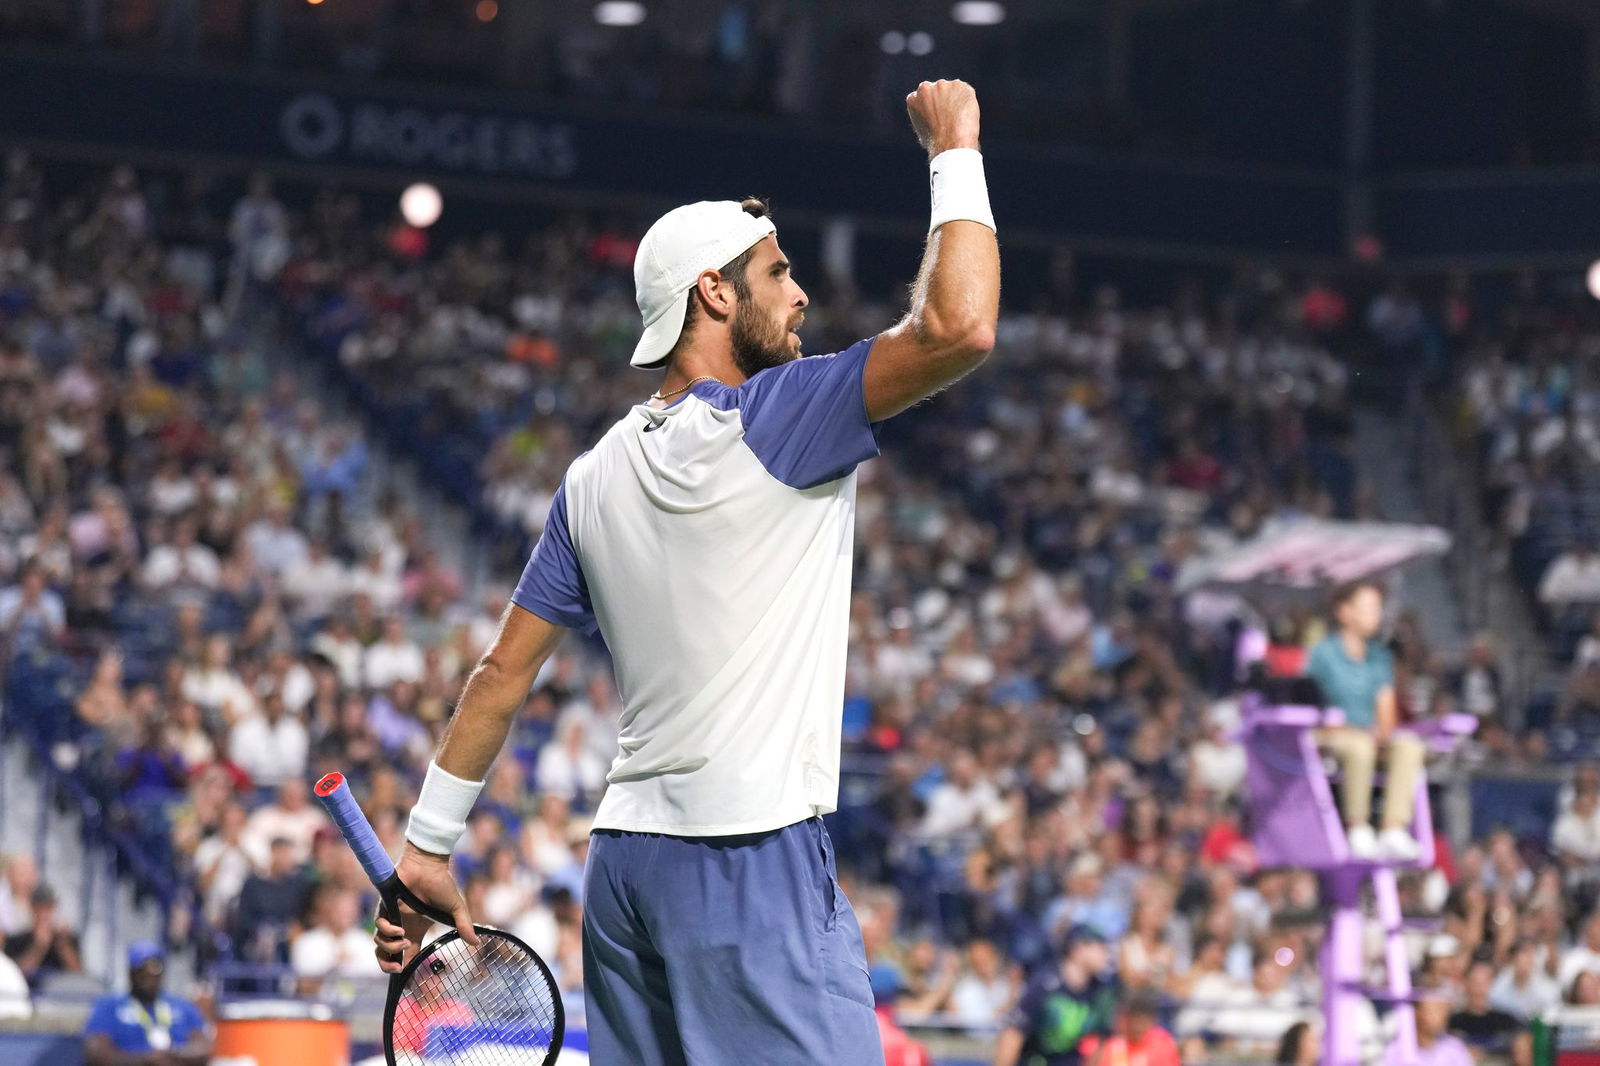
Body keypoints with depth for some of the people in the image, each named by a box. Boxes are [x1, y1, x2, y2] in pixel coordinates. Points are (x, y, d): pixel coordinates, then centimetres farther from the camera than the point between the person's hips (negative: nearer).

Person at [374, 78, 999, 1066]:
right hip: (752, 863, -8)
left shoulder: (596, 475, 13)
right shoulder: (770, 421, -8)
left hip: (625, 866, 8)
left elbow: (504, 670, 15)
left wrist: (428, 846, 20)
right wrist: (956, 151, -5)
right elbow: (959, 328, -18)